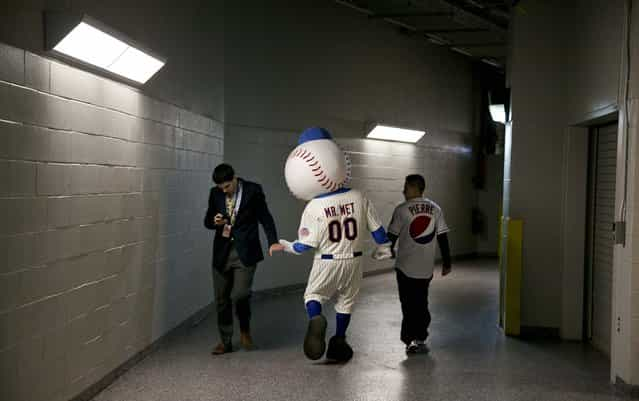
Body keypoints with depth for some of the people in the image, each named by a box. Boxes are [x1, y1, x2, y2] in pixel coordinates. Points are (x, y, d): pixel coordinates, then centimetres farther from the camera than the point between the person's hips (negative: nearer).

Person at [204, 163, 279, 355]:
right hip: (222, 252, 4)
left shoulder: (253, 190, -4)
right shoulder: (215, 193, 5)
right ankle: (225, 342, 22)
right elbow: (207, 221, 13)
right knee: (221, 299, 7)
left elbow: (265, 218, -1)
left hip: (245, 252, -4)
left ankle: (245, 329, 14)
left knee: (239, 294, -16)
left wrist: (273, 242, -14)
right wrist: (215, 222, -11)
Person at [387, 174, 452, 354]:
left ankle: (412, 340, 2)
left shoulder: (402, 210, -9)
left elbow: (392, 235, -4)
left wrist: (391, 251, 17)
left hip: (406, 267, -4)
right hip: (426, 267, 4)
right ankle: (420, 339, 18)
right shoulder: (435, 209, 2)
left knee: (409, 305, 4)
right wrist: (446, 262, 10)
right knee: (422, 304, 15)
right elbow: (442, 237, 3)